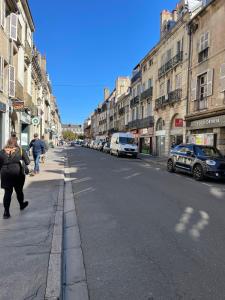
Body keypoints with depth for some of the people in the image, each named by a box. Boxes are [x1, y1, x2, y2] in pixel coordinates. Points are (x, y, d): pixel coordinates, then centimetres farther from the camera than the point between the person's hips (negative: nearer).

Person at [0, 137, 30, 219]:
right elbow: (27, 162, -3)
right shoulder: (20, 150, -3)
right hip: (17, 173, -1)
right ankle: (22, 205, 39)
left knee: (7, 192, 8)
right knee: (19, 190, 17)